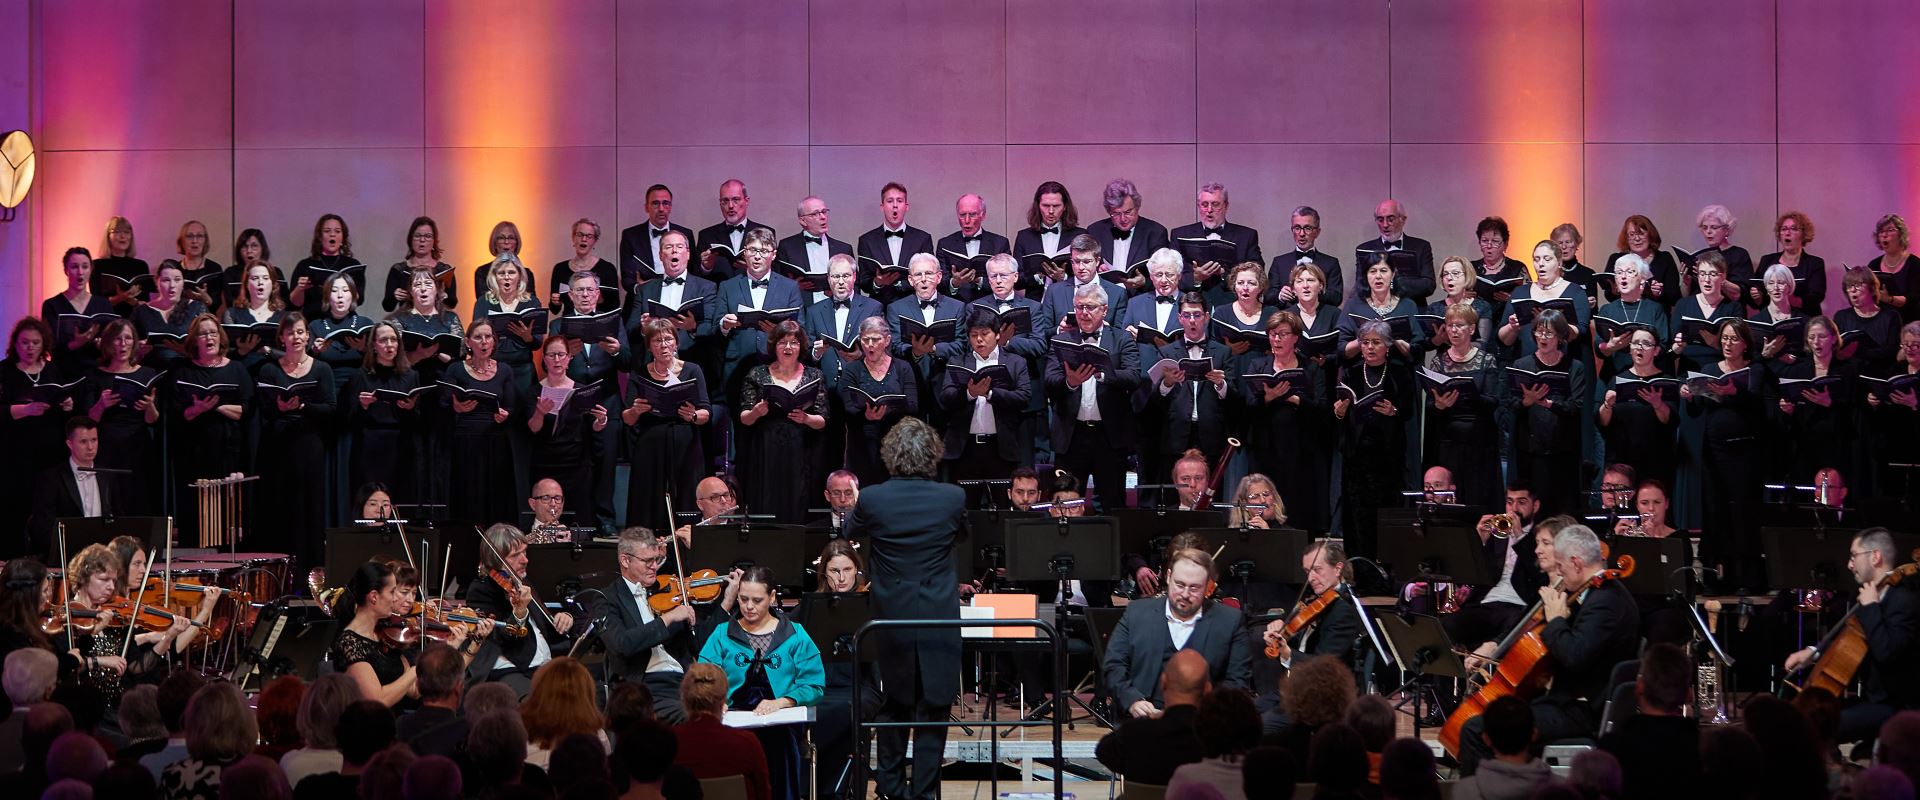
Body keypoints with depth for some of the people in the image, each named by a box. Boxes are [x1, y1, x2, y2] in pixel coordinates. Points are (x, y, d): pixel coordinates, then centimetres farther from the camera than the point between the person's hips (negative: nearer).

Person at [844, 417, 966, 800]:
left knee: (894, 702, 18)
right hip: (939, 620, -1)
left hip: (891, 618, 1)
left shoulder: (871, 499, -9)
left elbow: (851, 534, 13)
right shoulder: (952, 498, -9)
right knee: (932, 708, 5)